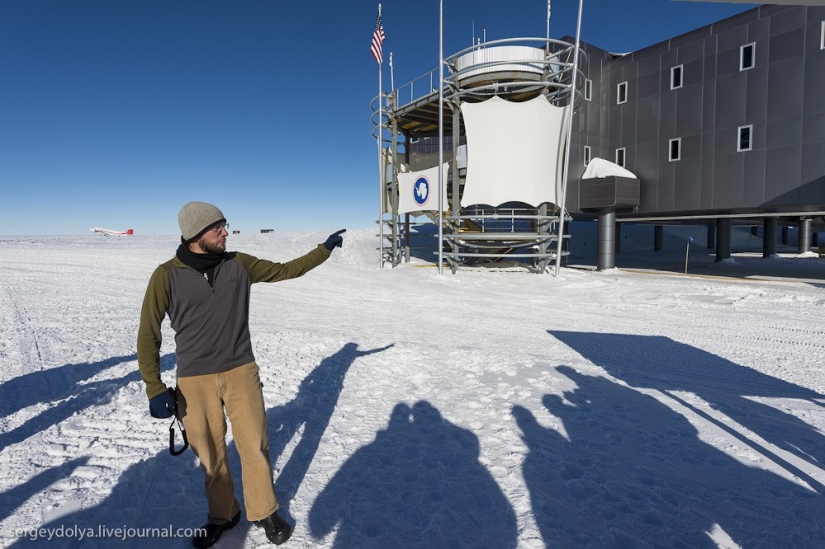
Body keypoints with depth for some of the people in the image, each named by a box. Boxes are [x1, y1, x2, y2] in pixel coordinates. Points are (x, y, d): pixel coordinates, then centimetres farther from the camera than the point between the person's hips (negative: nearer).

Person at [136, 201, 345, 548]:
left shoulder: (238, 265, -2)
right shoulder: (167, 276, -9)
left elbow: (286, 270, 10)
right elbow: (149, 335, -4)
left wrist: (325, 249, 8)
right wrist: (154, 389, -8)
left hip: (241, 373, 1)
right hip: (194, 382, -1)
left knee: (255, 447, 6)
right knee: (210, 454, 13)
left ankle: (264, 512, 30)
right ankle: (223, 514, 38)